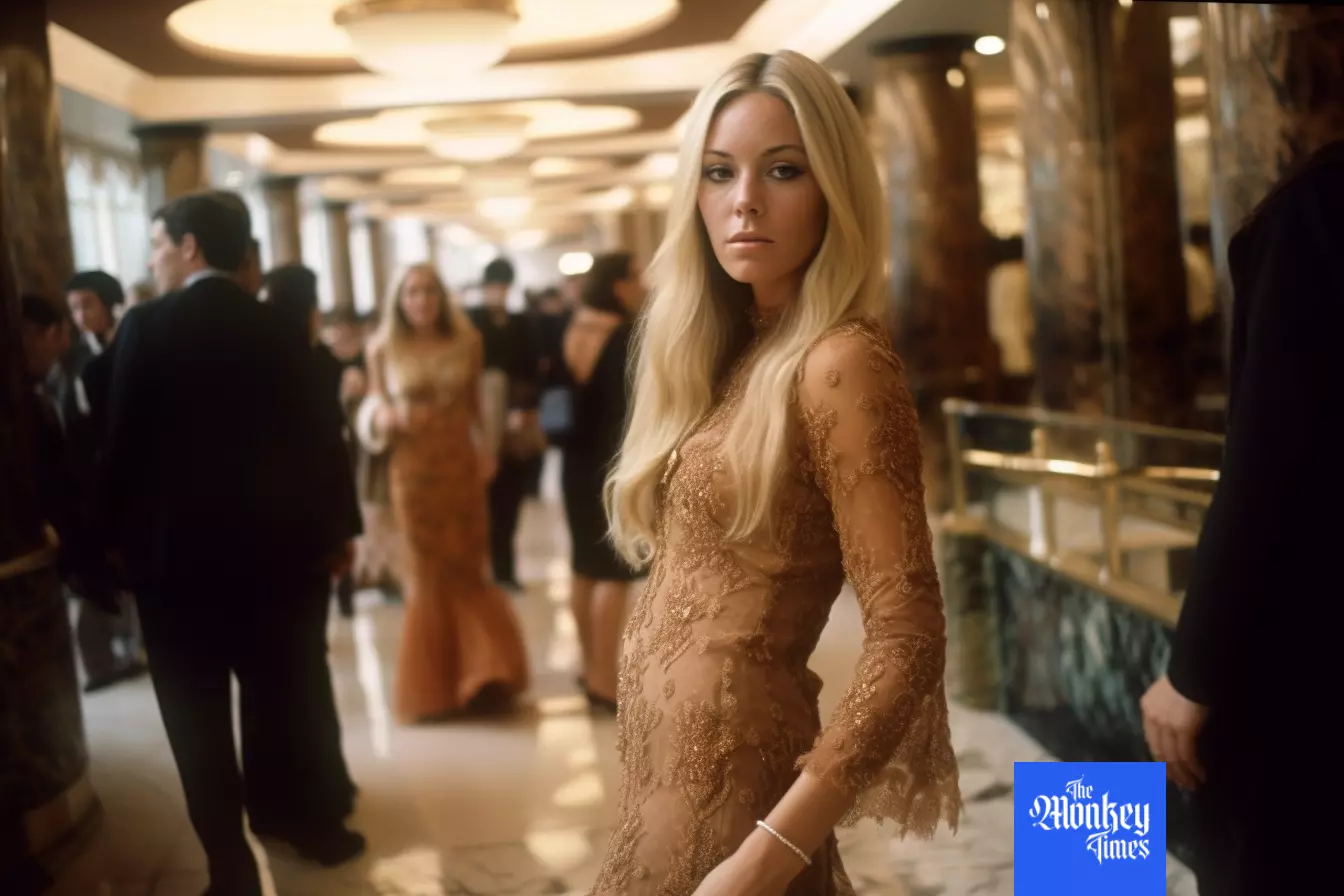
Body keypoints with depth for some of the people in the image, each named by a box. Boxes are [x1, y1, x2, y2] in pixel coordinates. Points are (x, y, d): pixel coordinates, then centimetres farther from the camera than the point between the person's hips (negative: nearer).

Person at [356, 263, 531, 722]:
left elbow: (475, 405, 8)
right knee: (428, 574, 5)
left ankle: (482, 674, 13)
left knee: (466, 570, 5)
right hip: (413, 472, -1)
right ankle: (432, 686, 17)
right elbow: (372, 408, 1)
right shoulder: (384, 349, -3)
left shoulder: (466, 343, 0)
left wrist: (484, 450, 0)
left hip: (462, 467, 1)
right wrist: (385, 417, -20)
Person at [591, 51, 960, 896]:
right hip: (670, 757, 8)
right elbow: (698, 576, 9)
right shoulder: (728, 354, 7)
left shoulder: (840, 361, -16)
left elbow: (908, 637, -21)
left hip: (730, 765, -8)